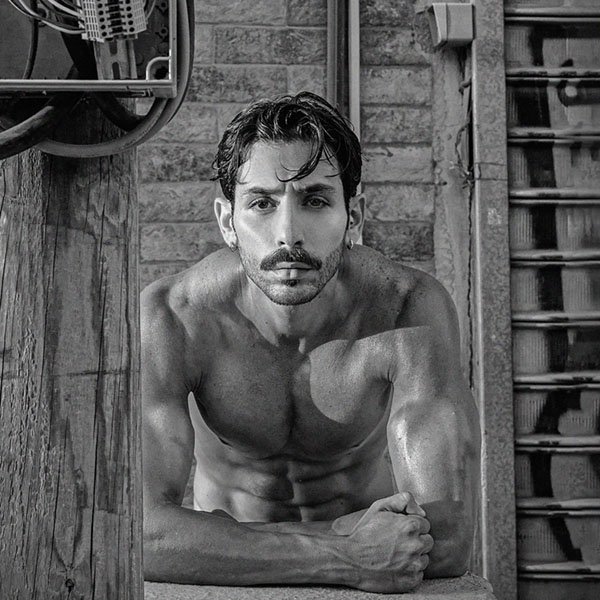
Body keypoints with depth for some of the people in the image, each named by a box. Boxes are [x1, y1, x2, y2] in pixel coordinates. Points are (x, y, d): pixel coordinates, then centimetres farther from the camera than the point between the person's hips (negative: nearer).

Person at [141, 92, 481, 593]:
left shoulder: (412, 309, -22)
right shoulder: (171, 319, -22)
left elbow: (448, 538, -28)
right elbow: (141, 531, -31)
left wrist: (231, 539, -26)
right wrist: (347, 558, -38)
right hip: (230, 591, 0)